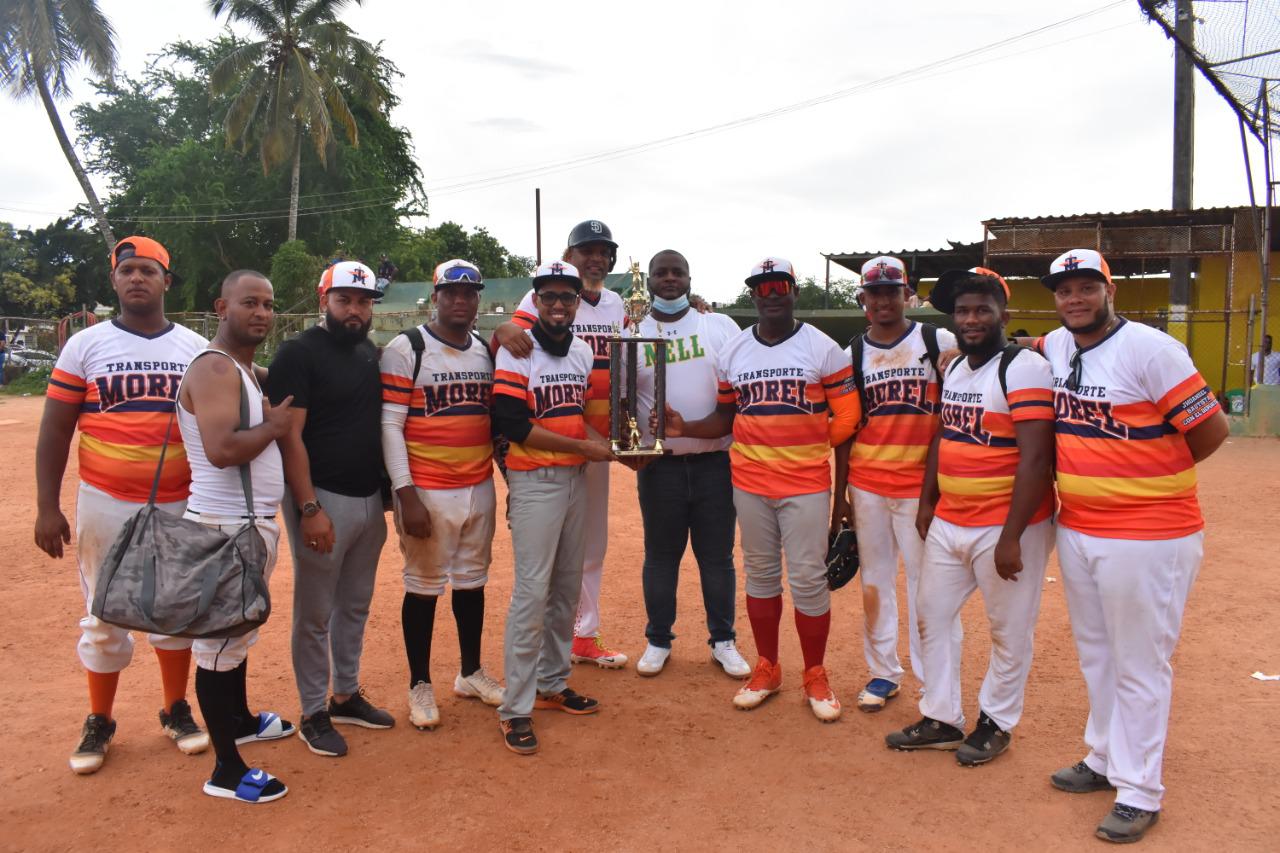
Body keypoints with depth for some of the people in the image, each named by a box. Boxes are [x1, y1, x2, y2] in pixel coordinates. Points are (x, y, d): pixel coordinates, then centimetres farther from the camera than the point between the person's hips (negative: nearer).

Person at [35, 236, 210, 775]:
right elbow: (55, 431, 0)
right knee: (105, 617, 8)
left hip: (182, 506, 1)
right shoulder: (85, 346, -1)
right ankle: (99, 723, 24)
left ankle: (177, 712, 27)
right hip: (107, 505, -1)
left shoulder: (198, 349, 3)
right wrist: (47, 507, -6)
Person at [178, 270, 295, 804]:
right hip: (227, 525, -10)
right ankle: (227, 770, 9)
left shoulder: (249, 371, 14)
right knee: (220, 642, -1)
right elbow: (221, 450, -29)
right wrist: (274, 424, -16)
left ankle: (240, 720, 42)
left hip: (254, 521, 10)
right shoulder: (214, 368, -17)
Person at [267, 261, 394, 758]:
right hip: (323, 500, -7)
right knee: (315, 613, 4)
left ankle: (347, 696, 31)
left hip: (370, 501, 7)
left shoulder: (371, 354, 11)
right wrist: (309, 508, -21)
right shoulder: (299, 354, -10)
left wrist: (387, 493, 10)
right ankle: (314, 715, 16)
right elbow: (290, 436, -15)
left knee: (355, 606, 17)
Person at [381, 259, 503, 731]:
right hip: (428, 492, -5)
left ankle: (471, 673, 31)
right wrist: (406, 495, -16)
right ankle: (420, 685, 21)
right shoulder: (406, 349, -7)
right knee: (424, 586, 5)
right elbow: (389, 425, -11)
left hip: (480, 488, 5)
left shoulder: (487, 351, 11)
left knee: (472, 582, 15)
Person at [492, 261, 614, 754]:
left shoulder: (583, 352, 10)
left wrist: (613, 449, -2)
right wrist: (582, 447, -16)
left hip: (576, 479, 7)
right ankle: (515, 708, 3)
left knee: (567, 586, 13)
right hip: (535, 482, -7)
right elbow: (512, 425, -19)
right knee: (532, 590, -7)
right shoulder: (517, 351, -10)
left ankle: (552, 684, 28)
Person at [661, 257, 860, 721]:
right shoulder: (732, 351, 7)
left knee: (809, 578, 1)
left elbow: (846, 414, -2)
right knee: (760, 574, 12)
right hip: (749, 482, 3)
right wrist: (685, 428, -4)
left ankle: (815, 676, 18)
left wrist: (811, 448, -7)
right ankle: (767, 669, 27)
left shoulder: (822, 348, -3)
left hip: (806, 483, -3)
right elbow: (726, 417, 10)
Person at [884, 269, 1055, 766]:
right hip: (948, 523, 8)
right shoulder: (954, 368, 11)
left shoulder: (1024, 369, -15)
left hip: (1005, 528, -8)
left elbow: (1035, 457, -21)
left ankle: (995, 724, 26)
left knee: (1009, 631, 7)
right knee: (931, 616, 14)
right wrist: (927, 502, 17)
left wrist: (1011, 537, -22)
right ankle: (941, 721, 28)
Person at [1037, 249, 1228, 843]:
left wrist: (1155, 476, 2)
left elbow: (1212, 427, -11)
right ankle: (1105, 760, 36)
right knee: (1096, 656, 19)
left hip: (1148, 537, -7)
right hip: (1075, 529, 7)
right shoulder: (1053, 348, 5)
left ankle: (1139, 794, 17)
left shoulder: (1150, 349, -15)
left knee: (1140, 666, 4)